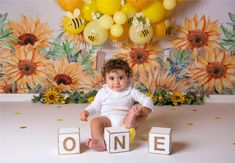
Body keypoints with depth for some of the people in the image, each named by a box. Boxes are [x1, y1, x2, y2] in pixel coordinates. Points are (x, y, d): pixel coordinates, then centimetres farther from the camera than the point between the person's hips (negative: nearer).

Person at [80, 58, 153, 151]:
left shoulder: (131, 91, 10)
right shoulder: (103, 92, 13)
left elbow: (147, 100, 6)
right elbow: (95, 107, 18)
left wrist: (145, 110, -16)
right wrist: (86, 112, -3)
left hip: (124, 119, 0)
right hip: (107, 118, 1)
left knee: (142, 114, -23)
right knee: (95, 121, -29)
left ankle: (130, 122, -52)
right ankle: (99, 141, -48)